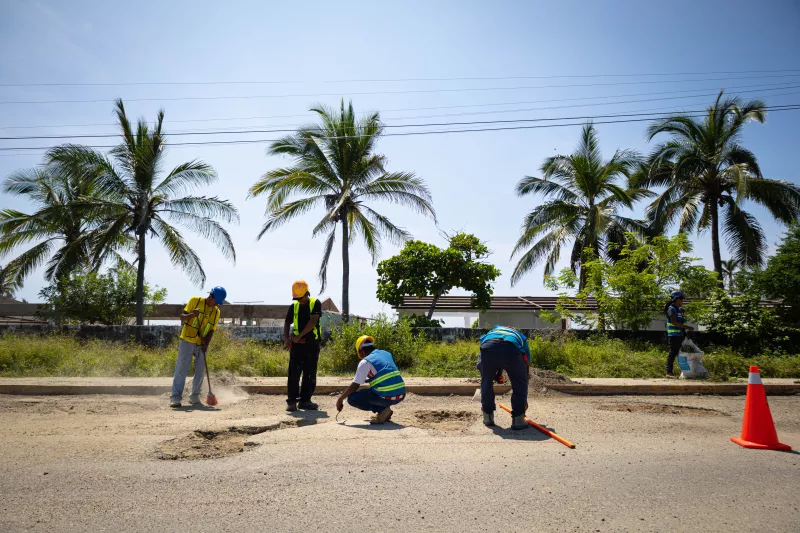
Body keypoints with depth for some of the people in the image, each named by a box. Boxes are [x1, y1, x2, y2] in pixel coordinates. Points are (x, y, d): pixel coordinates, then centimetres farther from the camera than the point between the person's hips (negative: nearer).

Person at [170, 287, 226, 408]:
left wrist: (206, 344, -11)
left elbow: (211, 330, 4)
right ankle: (176, 397, -2)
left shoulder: (216, 312, 5)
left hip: (202, 345, 4)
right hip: (187, 341, -4)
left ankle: (195, 397, 19)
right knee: (181, 369, -5)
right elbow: (182, 317, -4)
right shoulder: (195, 300, -5)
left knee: (200, 371, 6)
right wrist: (191, 315, -26)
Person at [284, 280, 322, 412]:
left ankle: (305, 400, 14)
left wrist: (299, 336, -15)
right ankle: (292, 401, 2)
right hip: (297, 344, 2)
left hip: (312, 343, -1)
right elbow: (287, 323, 14)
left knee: (310, 374, 5)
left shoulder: (315, 304, -3)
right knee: (294, 373, -3)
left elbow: (313, 322, -13)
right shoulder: (293, 306, 7)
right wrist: (286, 338, -2)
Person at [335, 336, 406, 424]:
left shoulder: (365, 362, -5)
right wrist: (368, 379, 40)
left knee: (352, 398, 5)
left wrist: (340, 399, 9)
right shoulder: (386, 354, 15)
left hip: (387, 397, -8)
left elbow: (354, 386, -4)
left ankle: (382, 410, -5)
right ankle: (384, 409, 16)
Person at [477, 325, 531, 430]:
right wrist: (524, 399, 55)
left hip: (488, 347, 1)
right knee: (519, 383, 23)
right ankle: (518, 419, 21)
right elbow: (526, 370, 46)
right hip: (511, 349, -1)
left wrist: (496, 373, 42)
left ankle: (488, 417, 31)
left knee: (486, 381, 25)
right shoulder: (522, 339, 42)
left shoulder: (494, 330, 46)